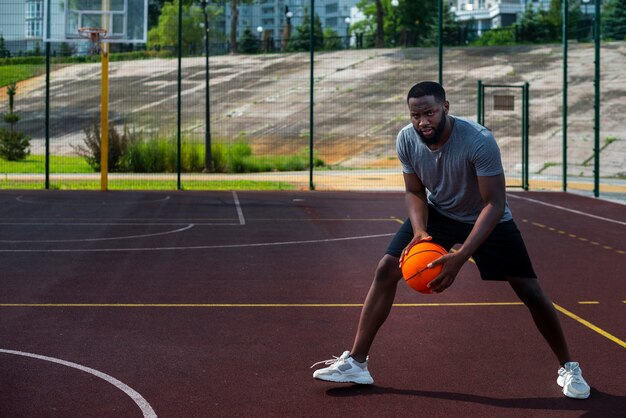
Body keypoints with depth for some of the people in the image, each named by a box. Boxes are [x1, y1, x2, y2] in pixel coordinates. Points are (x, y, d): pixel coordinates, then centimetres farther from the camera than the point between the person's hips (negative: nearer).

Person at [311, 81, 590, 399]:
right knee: (386, 270, -9)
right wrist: (419, 231, -26)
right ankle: (356, 363, -3)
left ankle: (568, 367, 15)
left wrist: (459, 257, -41)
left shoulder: (479, 141, -35)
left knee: (530, 292, -7)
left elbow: (494, 204, -33)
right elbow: (414, 191, -5)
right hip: (437, 212, 4)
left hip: (487, 219, -3)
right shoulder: (406, 140, -20)